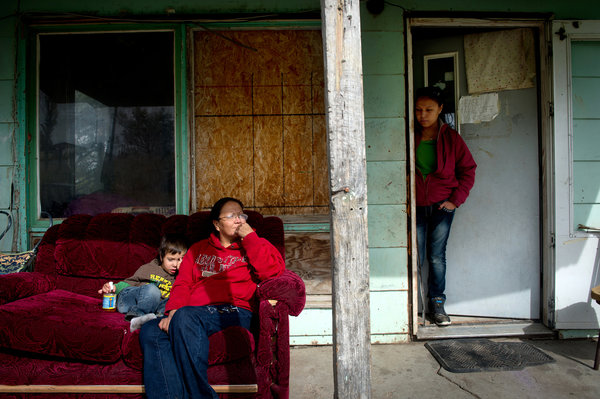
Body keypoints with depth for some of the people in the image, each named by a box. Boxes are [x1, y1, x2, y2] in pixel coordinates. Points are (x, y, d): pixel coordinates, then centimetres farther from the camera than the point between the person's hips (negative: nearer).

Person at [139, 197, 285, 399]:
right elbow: (183, 284, 15)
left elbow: (274, 269, -4)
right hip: (195, 312, 4)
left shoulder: (251, 247, 17)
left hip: (233, 312, -4)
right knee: (150, 331, -22)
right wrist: (173, 312, -5)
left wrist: (249, 236, 0)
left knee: (184, 317, -32)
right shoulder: (199, 249, 27)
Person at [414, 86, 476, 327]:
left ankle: (437, 303, 20)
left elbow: (468, 169, 5)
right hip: (415, 207, 0)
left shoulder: (451, 138, 0)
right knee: (416, 258, 0)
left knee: (437, 257, 4)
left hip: (442, 207, 0)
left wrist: (456, 199, -3)